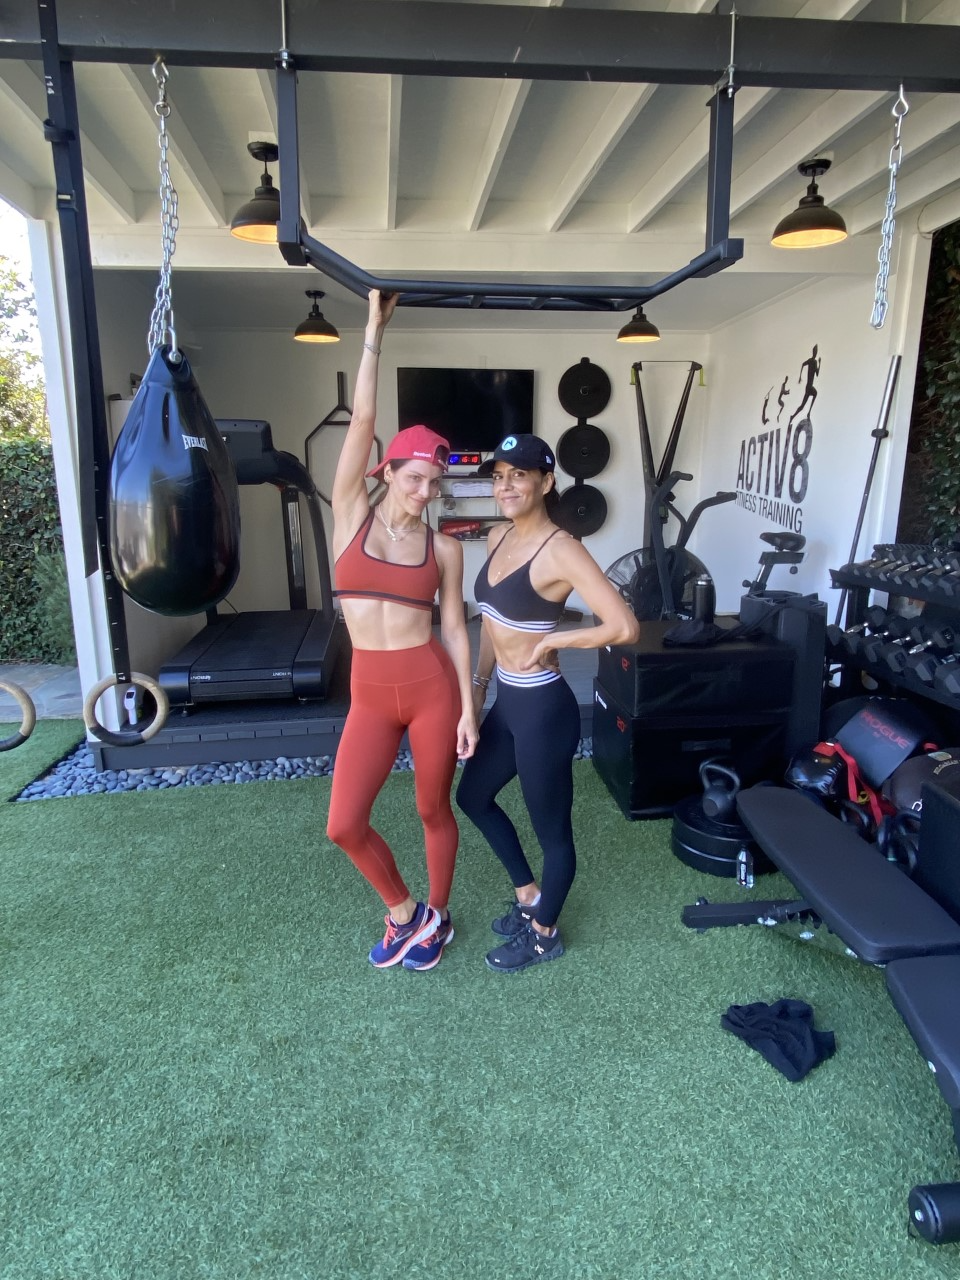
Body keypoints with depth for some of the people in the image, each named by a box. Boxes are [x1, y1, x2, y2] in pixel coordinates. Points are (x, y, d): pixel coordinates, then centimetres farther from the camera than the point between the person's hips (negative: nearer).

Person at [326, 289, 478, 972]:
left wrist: (468, 708, -3)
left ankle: (436, 916, 38)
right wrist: (374, 332, -4)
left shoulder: (445, 547, 1)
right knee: (345, 825, -1)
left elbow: (455, 628, 2)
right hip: (371, 693, 1)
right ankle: (402, 909, 28)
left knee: (435, 810, 12)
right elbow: (361, 421, -5)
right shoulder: (352, 514, 1)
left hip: (432, 685, -1)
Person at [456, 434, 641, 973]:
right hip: (507, 702, 10)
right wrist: (479, 682, 16)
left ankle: (545, 934, 36)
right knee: (473, 796, 25)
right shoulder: (499, 538, 6)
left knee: (553, 830, 11)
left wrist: (553, 639, -18)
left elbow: (625, 627, -27)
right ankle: (530, 896, 44)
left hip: (542, 708, -10)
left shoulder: (560, 550, -20)